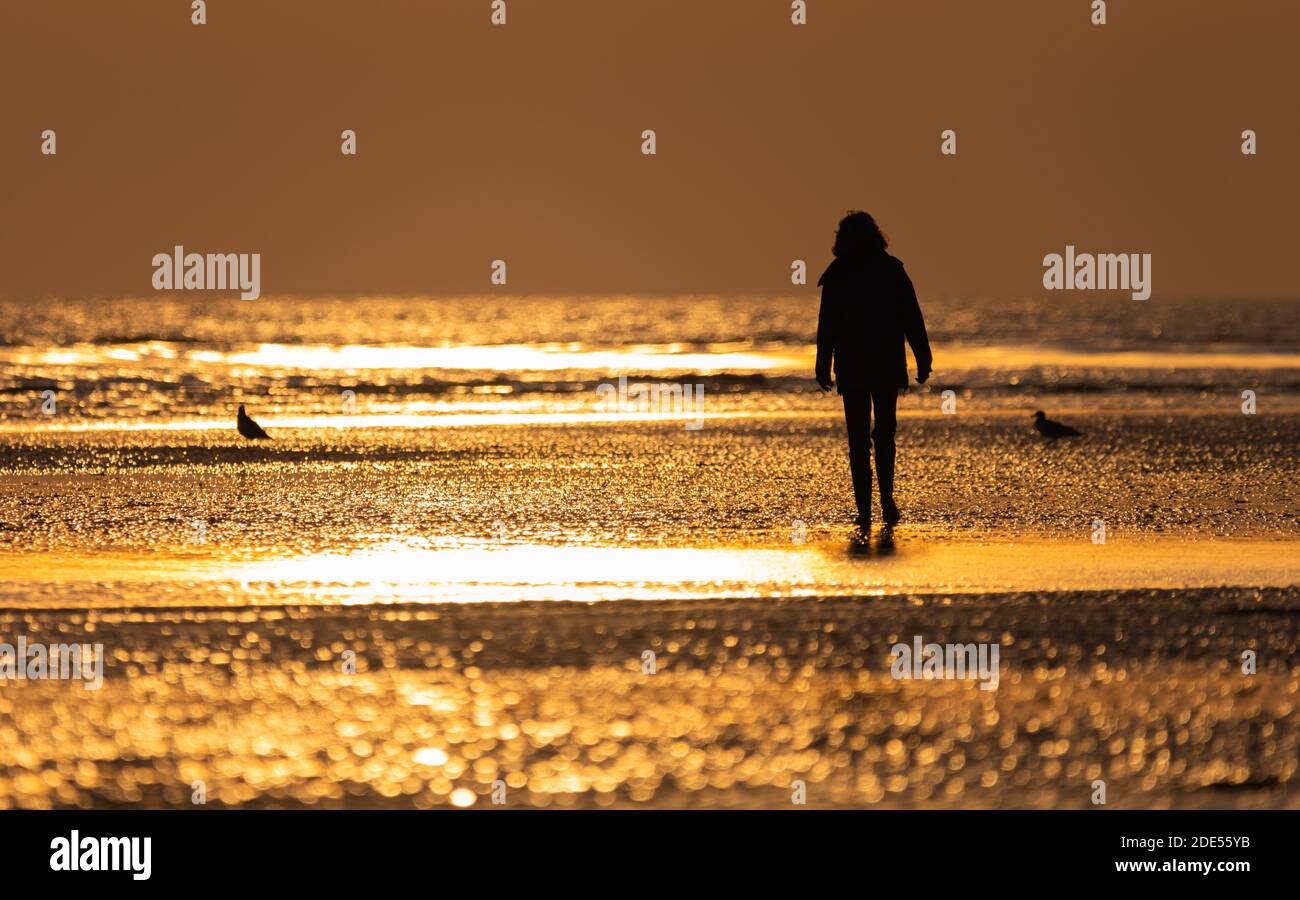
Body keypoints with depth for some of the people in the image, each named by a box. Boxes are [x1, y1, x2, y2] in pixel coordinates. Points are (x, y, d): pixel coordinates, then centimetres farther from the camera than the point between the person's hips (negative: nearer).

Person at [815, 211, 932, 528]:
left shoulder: (836, 277, -2)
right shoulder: (892, 270, 0)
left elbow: (827, 326, -1)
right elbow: (913, 320, -1)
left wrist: (823, 368, 5)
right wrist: (923, 360, 3)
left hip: (852, 369, -1)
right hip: (888, 367, 1)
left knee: (858, 438, 4)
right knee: (884, 433, 14)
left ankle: (864, 510, -2)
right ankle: (886, 497, -4)